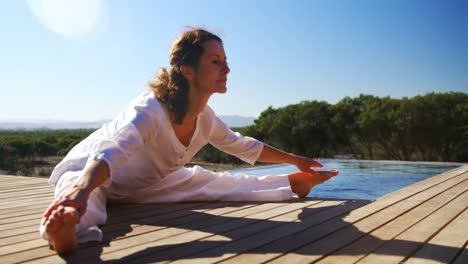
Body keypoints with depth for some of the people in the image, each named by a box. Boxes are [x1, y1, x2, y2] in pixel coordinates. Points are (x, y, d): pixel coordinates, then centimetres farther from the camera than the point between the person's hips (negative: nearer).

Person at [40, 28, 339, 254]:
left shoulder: (205, 119, -11)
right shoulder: (149, 110, -36)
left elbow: (244, 146, 5)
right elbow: (111, 152, -54)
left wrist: (295, 160, 12)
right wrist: (81, 189, -75)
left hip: (144, 184, 6)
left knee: (223, 183, 1)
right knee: (84, 200, -43)